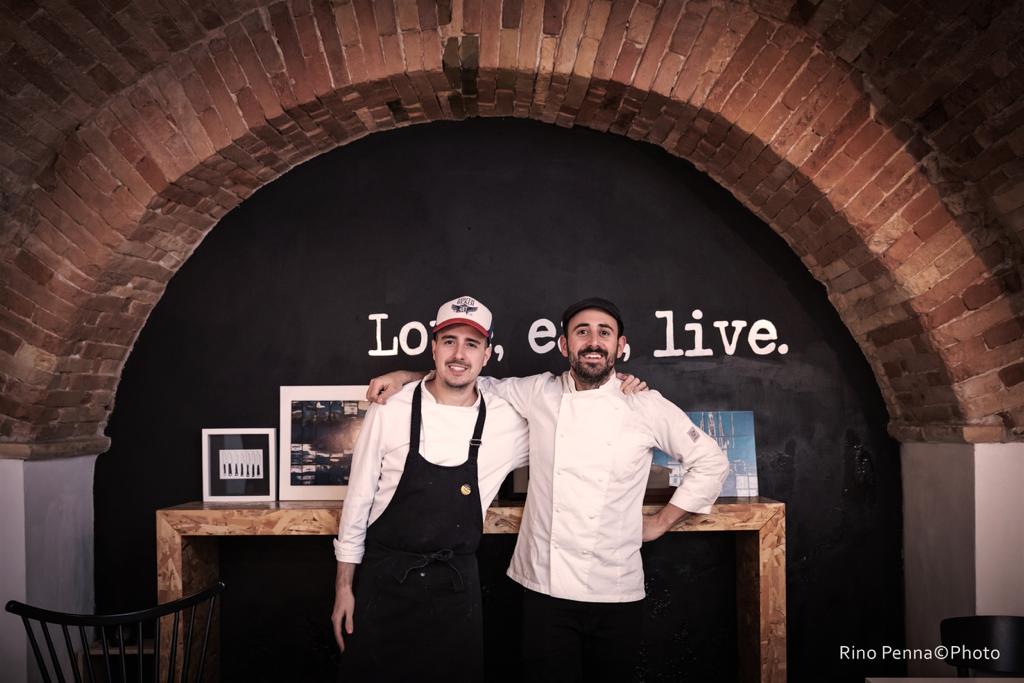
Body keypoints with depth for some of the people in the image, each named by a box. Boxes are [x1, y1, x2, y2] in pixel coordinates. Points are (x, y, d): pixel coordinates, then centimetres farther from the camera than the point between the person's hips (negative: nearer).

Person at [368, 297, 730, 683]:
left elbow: (710, 462, 8)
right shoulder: (538, 394, 3)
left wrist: (660, 523, 5)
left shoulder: (647, 407, -1)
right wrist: (404, 376, 4)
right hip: (546, 588, 1)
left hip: (617, 593, 0)